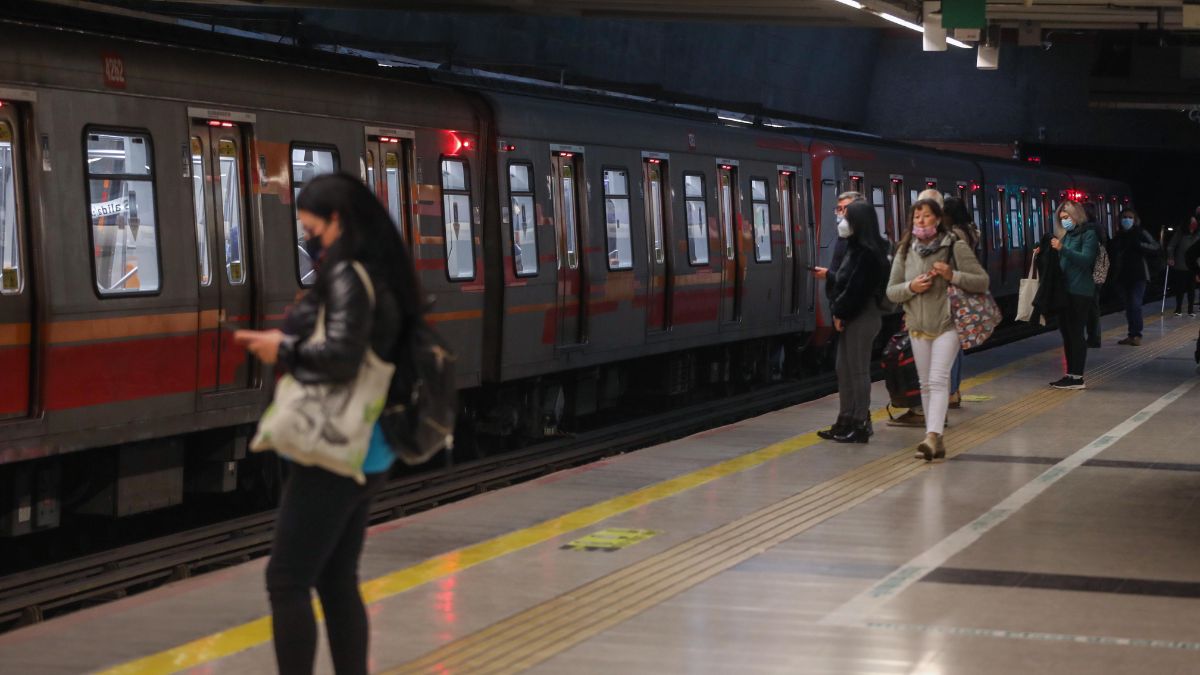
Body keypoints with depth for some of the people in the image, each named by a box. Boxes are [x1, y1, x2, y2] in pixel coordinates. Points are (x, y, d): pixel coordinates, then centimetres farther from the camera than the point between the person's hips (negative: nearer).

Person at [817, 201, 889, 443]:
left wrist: (840, 312, -12)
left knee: (858, 370, -4)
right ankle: (846, 421, 18)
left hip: (863, 316, -10)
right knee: (844, 369, 12)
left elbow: (856, 288, -20)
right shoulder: (856, 248, 14)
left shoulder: (867, 253, -16)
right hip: (851, 316, 10)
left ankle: (860, 425, 1)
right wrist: (838, 311, 8)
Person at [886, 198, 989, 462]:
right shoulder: (905, 251, 8)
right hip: (918, 327, 5)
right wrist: (911, 287, -12)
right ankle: (935, 439, 11)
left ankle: (933, 436, -29)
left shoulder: (955, 247, -4)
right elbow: (891, 292, 9)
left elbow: (982, 282, -4)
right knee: (926, 384, 6)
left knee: (938, 379, -18)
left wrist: (952, 275, -19)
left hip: (947, 324, -5)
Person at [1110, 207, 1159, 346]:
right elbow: (1114, 256, 20)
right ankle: (1131, 335, 13)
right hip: (1123, 276, 5)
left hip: (1139, 275, -5)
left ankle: (1137, 335, -11)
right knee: (1128, 306, 8)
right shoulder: (1118, 238, 13)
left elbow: (1155, 248, -9)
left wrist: (1140, 245, -22)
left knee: (1135, 305, -14)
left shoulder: (1141, 234, -1)